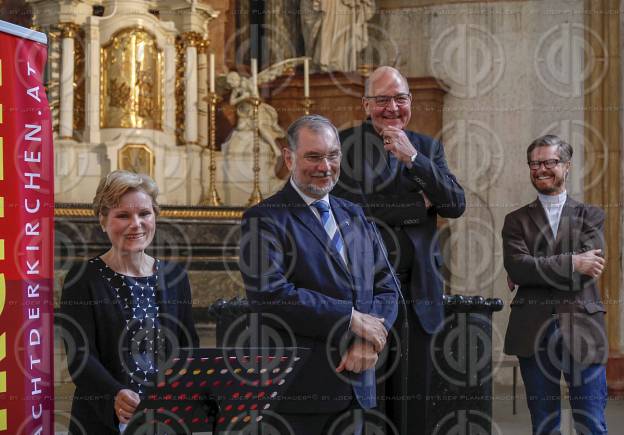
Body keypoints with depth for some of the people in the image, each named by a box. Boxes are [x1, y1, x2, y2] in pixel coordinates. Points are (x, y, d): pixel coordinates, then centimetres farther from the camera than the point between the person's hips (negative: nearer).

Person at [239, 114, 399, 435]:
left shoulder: (354, 216, 15)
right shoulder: (264, 219, -6)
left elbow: (387, 288, 12)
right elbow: (269, 294, -19)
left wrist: (367, 341, -7)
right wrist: (351, 318, -17)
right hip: (297, 390, -6)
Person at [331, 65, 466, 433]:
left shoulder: (428, 148, 12)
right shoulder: (346, 144, -2)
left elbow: (456, 205, 0)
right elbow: (349, 206, -15)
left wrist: (413, 158, -11)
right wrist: (418, 203, -7)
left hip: (417, 291, 3)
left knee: (417, 399, 5)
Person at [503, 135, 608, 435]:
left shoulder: (591, 216, 10)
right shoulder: (516, 220, 11)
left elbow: (589, 266, -7)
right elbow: (516, 265, -7)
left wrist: (532, 271, -6)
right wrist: (571, 263, -13)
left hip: (582, 328, -1)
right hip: (534, 331, 1)